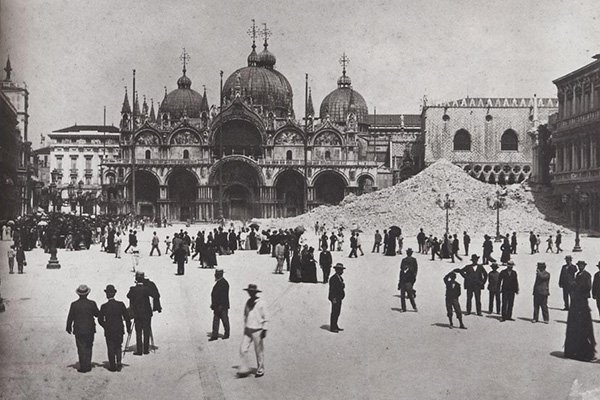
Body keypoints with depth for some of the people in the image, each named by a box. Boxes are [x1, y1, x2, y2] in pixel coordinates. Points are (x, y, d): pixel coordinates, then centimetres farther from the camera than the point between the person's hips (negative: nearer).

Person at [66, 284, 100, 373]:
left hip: (78, 330, -1)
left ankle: (83, 367, 5)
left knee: (81, 349, 5)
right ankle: (88, 366, 17)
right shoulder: (92, 303, -8)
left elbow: (70, 318, -3)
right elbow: (98, 314, 2)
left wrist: (69, 328, 11)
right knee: (88, 349, 14)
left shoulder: (74, 304, -9)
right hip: (90, 330, 1)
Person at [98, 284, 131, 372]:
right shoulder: (121, 304, -10)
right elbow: (127, 318, -7)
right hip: (119, 330, 1)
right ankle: (118, 363, 9)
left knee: (111, 349, 11)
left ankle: (112, 366, 13)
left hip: (108, 332, -1)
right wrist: (128, 328, 4)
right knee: (118, 347, 19)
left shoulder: (104, 306, -12)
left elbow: (100, 320, -5)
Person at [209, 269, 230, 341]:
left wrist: (220, 305, -23)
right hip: (217, 306, 9)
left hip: (222, 306, -9)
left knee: (225, 320, 3)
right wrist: (213, 304, 18)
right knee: (215, 320, 6)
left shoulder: (224, 283, -16)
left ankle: (226, 334, 15)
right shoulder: (218, 282, 13)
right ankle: (215, 335, 8)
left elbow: (223, 295, -20)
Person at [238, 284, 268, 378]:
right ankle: (244, 370, 4)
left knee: (259, 351, 4)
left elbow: (265, 317, -7)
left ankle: (260, 370, 18)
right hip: (247, 330, 6)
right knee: (243, 350, -3)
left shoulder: (260, 303, -9)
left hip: (257, 330, -5)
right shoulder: (248, 302, 8)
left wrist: (264, 329, -11)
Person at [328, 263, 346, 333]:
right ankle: (332, 327, 3)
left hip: (339, 298, 10)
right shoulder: (333, 278, -18)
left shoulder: (339, 277, 12)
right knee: (334, 313, -4)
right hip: (335, 298, -10)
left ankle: (335, 326, 24)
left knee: (337, 313, 15)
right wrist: (334, 299, -21)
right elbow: (332, 290, -20)